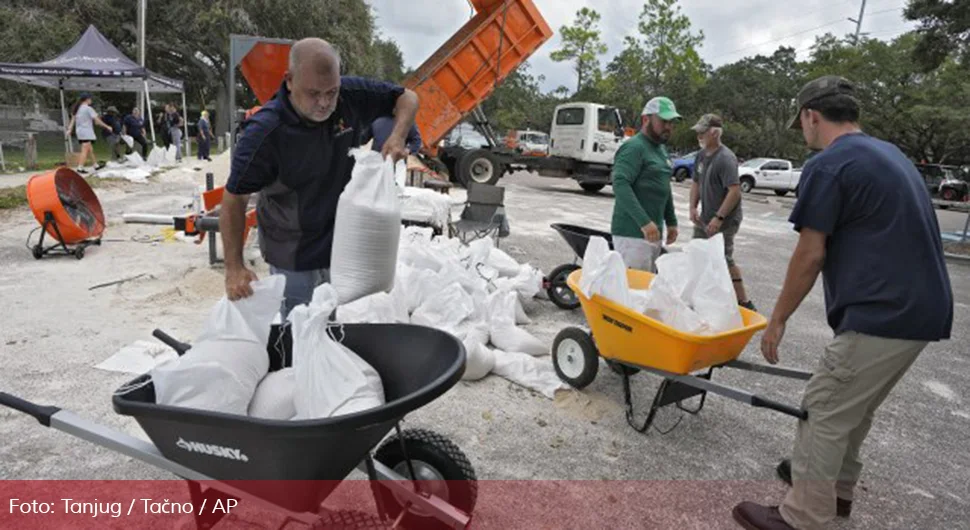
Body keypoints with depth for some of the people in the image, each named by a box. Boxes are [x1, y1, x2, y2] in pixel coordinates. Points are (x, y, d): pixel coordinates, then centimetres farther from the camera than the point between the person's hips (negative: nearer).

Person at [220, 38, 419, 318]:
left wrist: (398, 137, -22)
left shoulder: (351, 95, -16)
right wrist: (234, 268, -23)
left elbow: (407, 98, -1)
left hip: (342, 243, 4)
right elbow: (234, 200, -19)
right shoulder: (264, 133, -27)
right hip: (292, 256, -4)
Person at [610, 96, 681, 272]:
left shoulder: (661, 149, 19)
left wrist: (671, 221, 22)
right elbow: (620, 184, -24)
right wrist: (644, 222, -30)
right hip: (632, 234, -9)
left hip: (653, 233, 9)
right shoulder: (634, 147, -11)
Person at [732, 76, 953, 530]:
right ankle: (836, 488, 38)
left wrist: (777, 319, -2)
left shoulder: (828, 165, -12)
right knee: (856, 407, 22)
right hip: (922, 307, 10)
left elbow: (810, 256, -13)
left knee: (823, 414, 0)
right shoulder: (890, 154, 17)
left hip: (883, 313, -9)